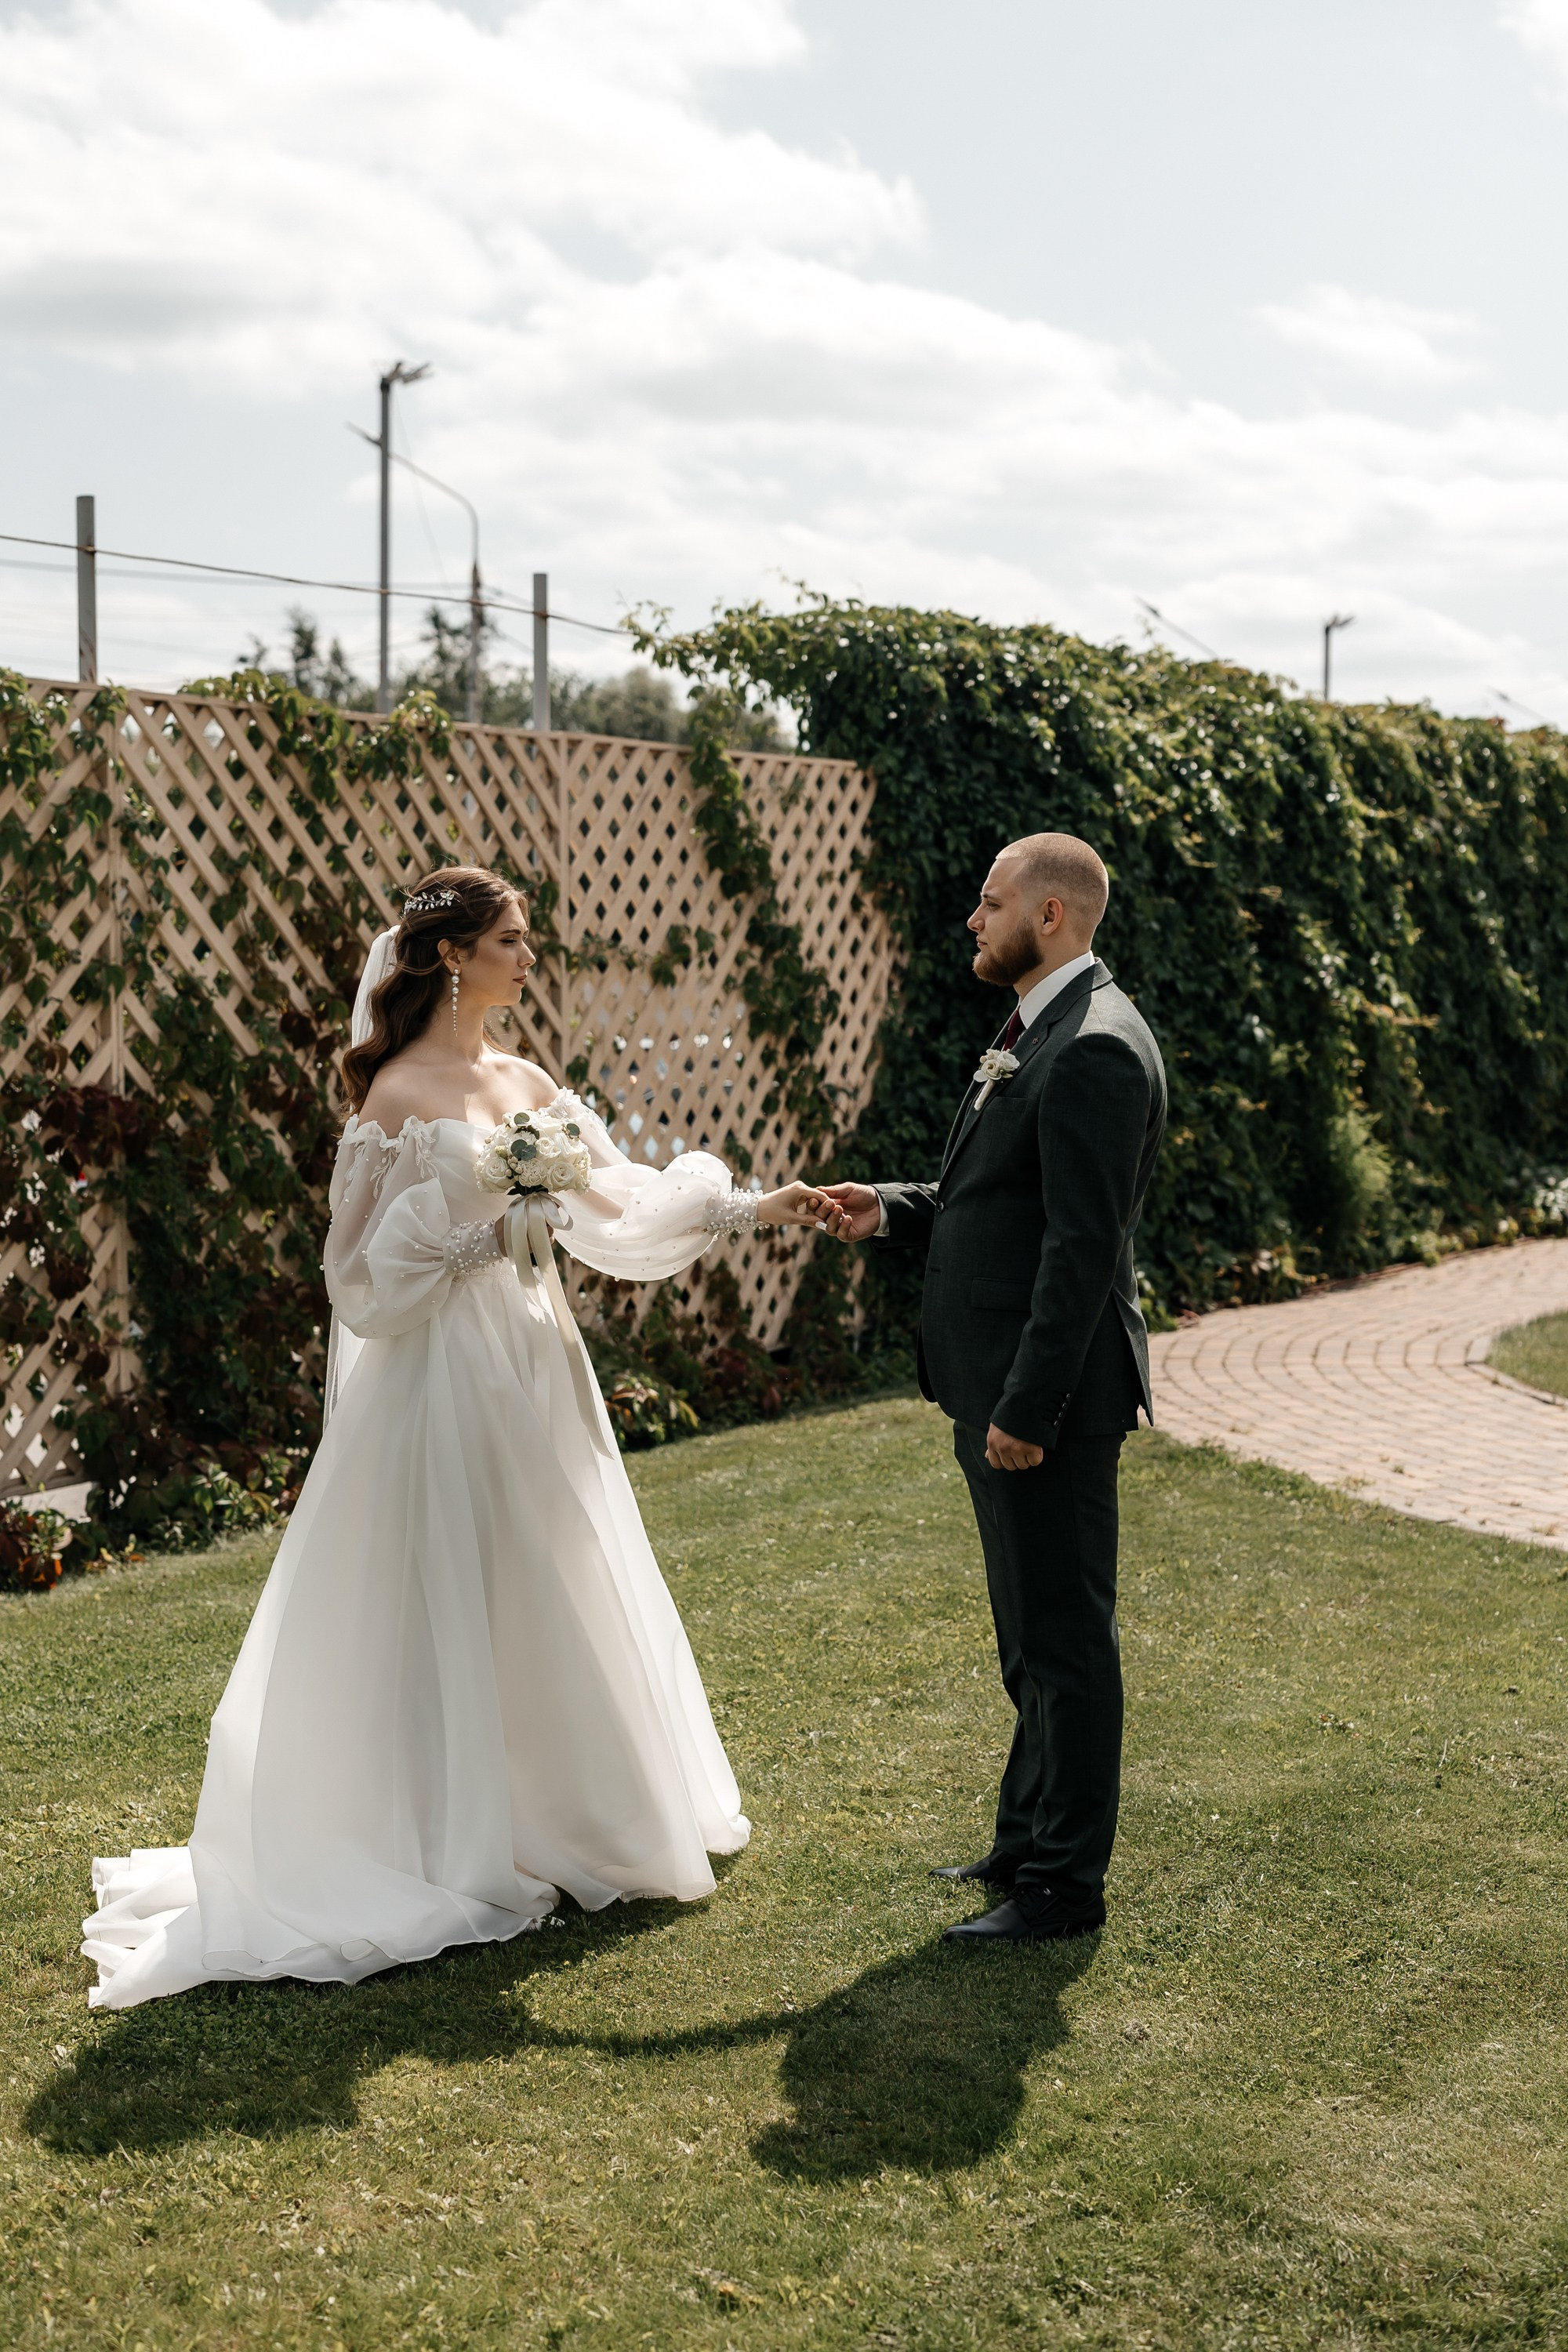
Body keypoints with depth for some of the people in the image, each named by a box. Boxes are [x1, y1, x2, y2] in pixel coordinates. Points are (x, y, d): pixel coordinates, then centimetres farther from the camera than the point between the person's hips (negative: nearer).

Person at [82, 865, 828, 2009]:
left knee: (558, 1593, 13)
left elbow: (621, 1196, 11)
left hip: (536, 1362, 8)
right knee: (458, 1602, -1)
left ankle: (565, 1820, 26)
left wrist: (756, 1206, 7)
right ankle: (463, 1842, 10)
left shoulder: (524, 1080, 10)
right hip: (450, 1368, -8)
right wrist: (476, 1231, -18)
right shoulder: (402, 1092, -10)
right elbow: (367, 1261, -10)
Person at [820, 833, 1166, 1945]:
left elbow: (1082, 1244, -23)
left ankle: (1068, 1882, 11)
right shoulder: (1042, 1032, 14)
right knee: (1032, 1636, 20)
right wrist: (891, 1211, 6)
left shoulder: (1096, 1049, -19)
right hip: (1003, 1390, 11)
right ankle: (1029, 1840, 34)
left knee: (1067, 1639, 1)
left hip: (1051, 1396, -11)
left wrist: (1027, 1407, -24)